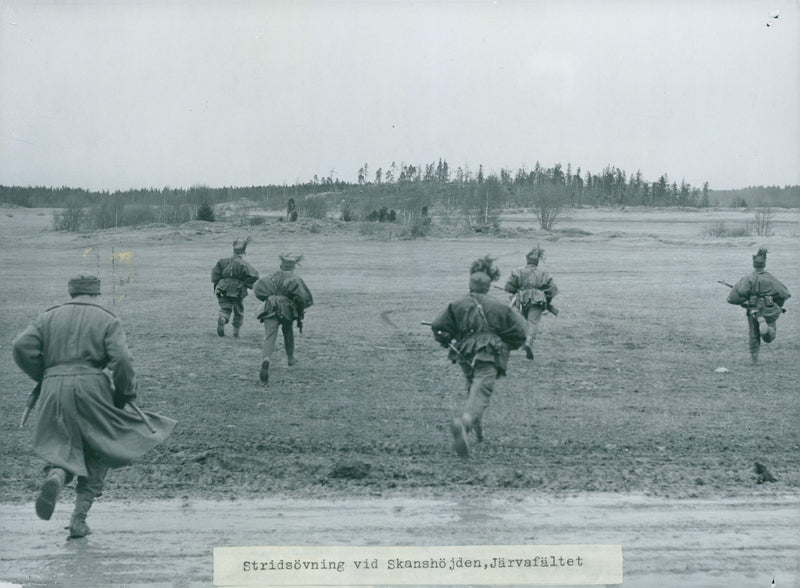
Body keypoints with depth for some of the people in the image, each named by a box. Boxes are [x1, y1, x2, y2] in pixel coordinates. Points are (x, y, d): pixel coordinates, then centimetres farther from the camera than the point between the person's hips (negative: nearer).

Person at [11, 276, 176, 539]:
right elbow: (121, 359, -7)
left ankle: (56, 475, -25)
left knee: (63, 447, 12)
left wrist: (41, 376, 16)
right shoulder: (107, 320, 6)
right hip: (92, 389, -2)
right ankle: (79, 518, 3)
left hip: (54, 391, 3)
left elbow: (22, 346, 3)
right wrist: (126, 393, 5)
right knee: (97, 455, 11)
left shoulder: (48, 317, 15)